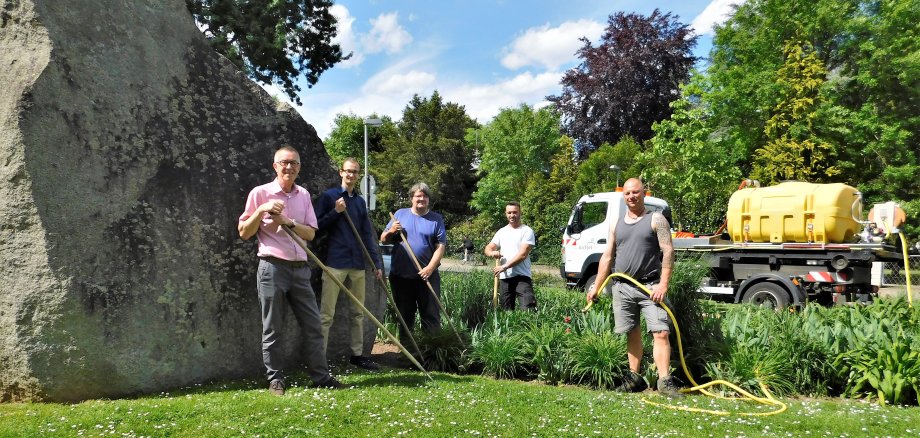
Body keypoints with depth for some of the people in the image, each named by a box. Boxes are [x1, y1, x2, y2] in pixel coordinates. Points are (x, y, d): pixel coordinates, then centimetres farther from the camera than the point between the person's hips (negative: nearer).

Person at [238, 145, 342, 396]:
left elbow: (310, 233, 5)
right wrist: (260, 211, -16)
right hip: (273, 268, -4)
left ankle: (321, 376, 14)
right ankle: (275, 380, 13)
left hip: (300, 269, 4)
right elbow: (244, 233, -1)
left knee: (313, 325, 5)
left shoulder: (303, 195, 11)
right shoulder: (260, 193, -2)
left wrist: (287, 222, -11)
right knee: (272, 330, 2)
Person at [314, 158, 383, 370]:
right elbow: (317, 226, -3)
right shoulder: (328, 196, 0)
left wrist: (377, 263, 11)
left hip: (357, 264, 6)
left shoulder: (360, 202, 15)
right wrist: (336, 212, -14)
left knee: (358, 312, 11)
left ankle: (357, 354, 20)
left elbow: (367, 235, 16)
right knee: (327, 314, -5)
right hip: (335, 263, -5)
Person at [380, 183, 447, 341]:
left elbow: (440, 246, -2)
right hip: (401, 275, 1)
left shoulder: (436, 219, 4)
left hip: (427, 275, -1)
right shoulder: (400, 214, 7)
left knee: (431, 314, 1)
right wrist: (390, 231, -12)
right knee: (405, 315, 11)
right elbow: (383, 239, 10)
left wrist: (430, 267, -15)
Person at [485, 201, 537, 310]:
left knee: (528, 307, -19)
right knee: (507, 310, 8)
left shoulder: (527, 231, -1)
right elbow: (487, 249, 15)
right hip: (504, 277, 5)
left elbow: (523, 254, -11)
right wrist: (492, 253, -10)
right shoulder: (501, 232, 17)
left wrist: (504, 267, -15)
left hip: (522, 276, -5)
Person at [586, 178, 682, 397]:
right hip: (623, 287, 4)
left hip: (650, 286, -4)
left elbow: (668, 252, -7)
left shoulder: (656, 220, 1)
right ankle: (634, 378, 17)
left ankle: (665, 381, -11)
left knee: (661, 332, -11)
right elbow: (607, 258, 17)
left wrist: (663, 285, -16)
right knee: (631, 334, 9)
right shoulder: (617, 224, 15)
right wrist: (596, 287, 13)